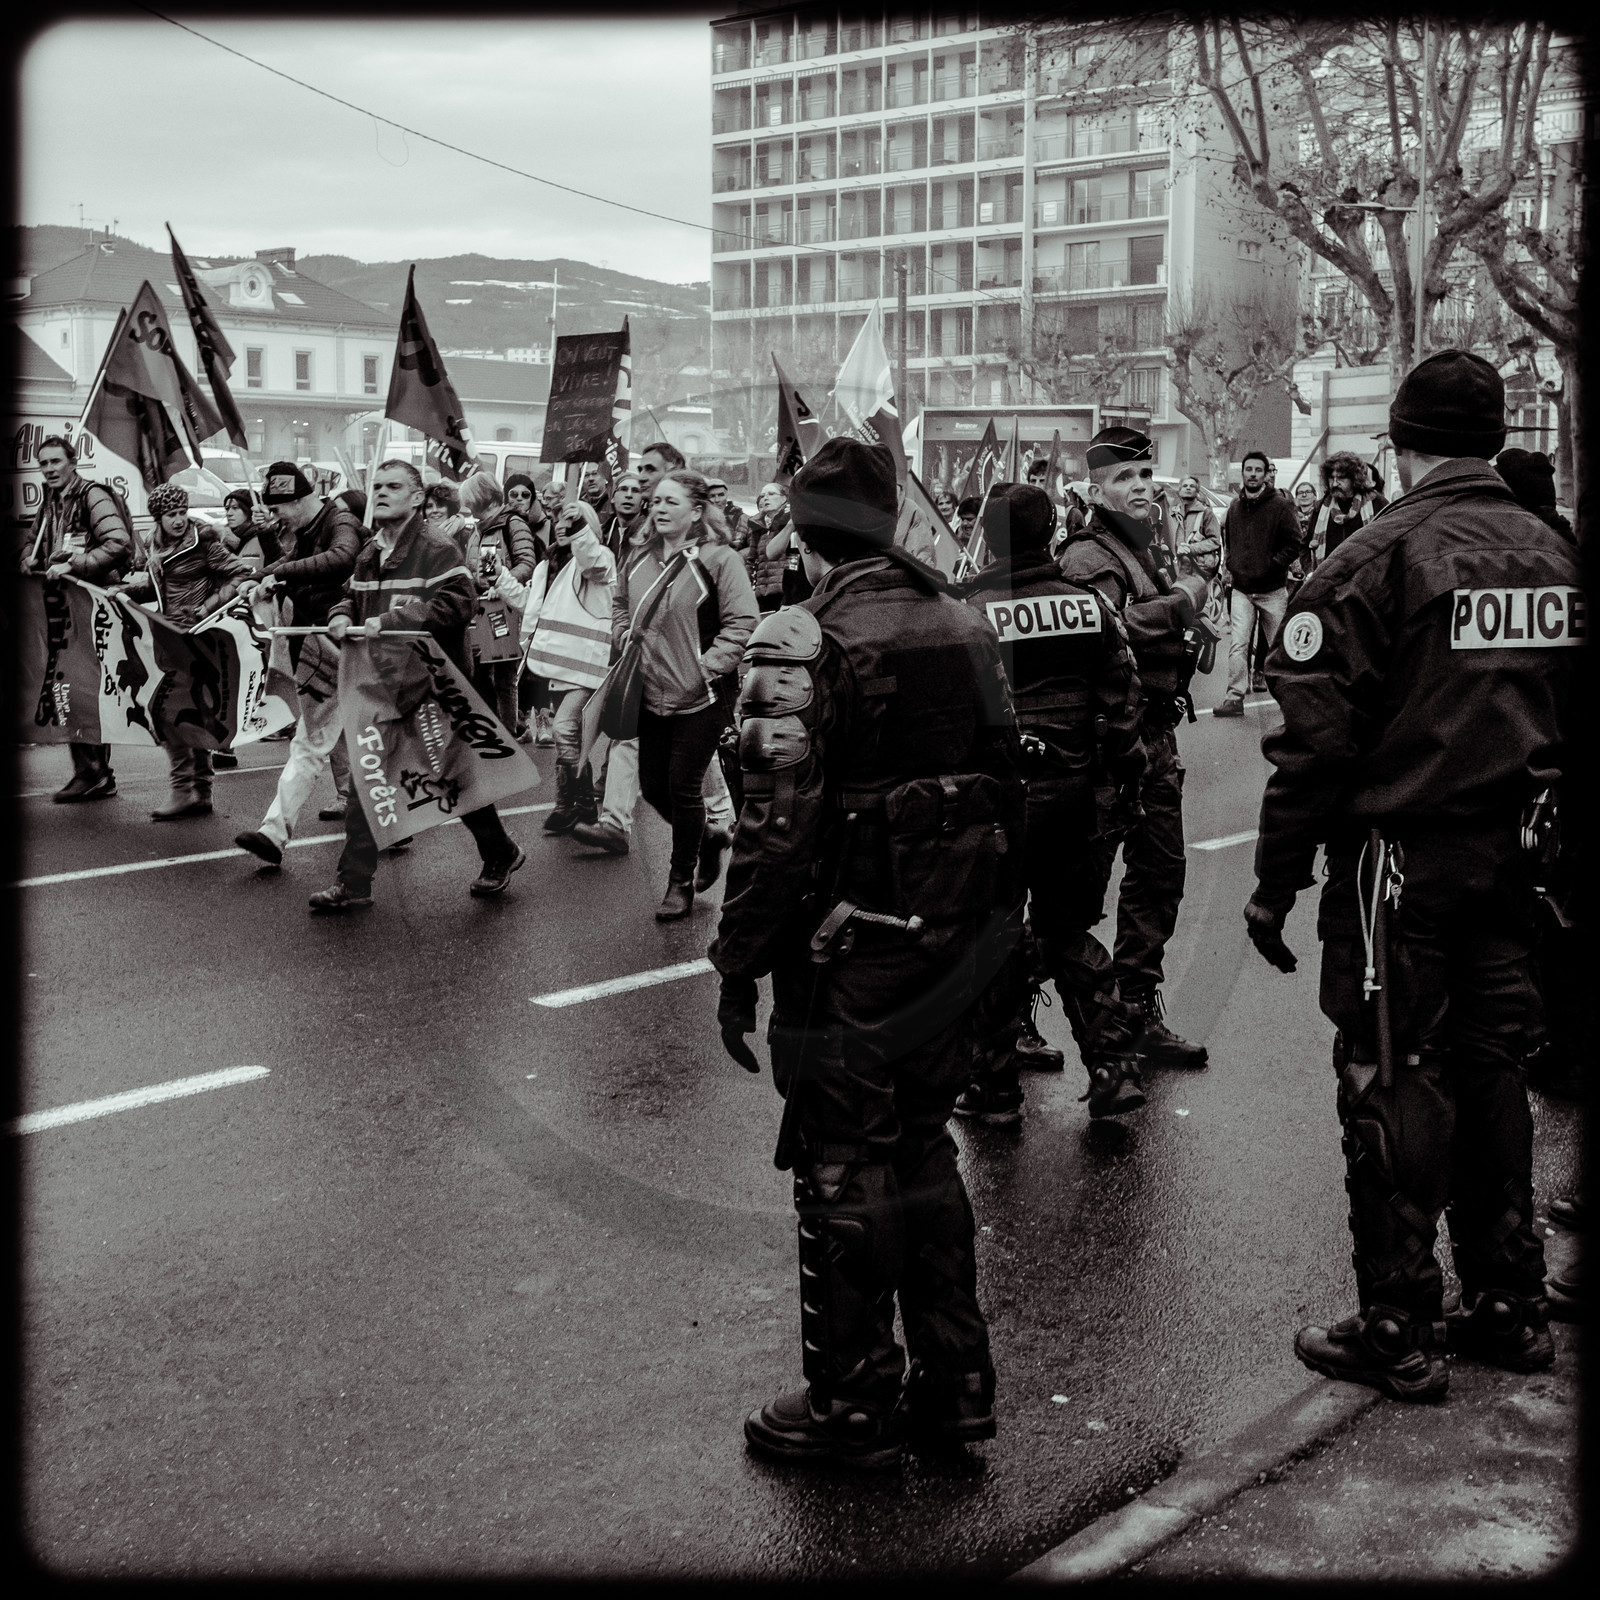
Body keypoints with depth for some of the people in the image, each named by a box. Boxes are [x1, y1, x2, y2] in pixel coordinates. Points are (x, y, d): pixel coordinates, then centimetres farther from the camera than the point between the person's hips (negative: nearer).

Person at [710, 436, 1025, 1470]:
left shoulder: (804, 639, -14)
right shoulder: (965, 625, 8)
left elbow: (778, 822, -19)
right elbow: (1006, 783, 12)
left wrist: (740, 966, -13)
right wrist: (990, 919, 20)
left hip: (851, 949, -7)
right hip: (952, 941, 7)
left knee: (845, 1169, 5)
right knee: (924, 1150, 19)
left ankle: (854, 1407, 17)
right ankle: (955, 1381, 28)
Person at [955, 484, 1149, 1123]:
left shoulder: (965, 611, -11)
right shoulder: (1089, 604, 2)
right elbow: (1121, 703, 5)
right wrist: (1125, 786, 14)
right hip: (1078, 800, 4)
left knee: (993, 941, 9)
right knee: (1069, 931, 18)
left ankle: (995, 1086, 16)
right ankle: (1115, 1065, 9)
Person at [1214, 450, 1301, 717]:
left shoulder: (1280, 505, -6)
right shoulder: (1234, 508, 10)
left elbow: (1294, 544, -7)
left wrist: (1271, 566, -14)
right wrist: (1231, 565, 7)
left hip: (1273, 589, -3)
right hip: (1241, 589, 3)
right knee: (1237, 644, -9)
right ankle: (1235, 697, -9)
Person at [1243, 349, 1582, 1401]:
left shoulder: (1381, 558, -13)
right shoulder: (1555, 554, 7)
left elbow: (1316, 735, -16)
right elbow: (1574, 719, 12)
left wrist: (1277, 883, -10)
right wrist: (1533, 819, 20)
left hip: (1399, 858, -6)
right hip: (1508, 854, 6)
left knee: (1395, 1086, 1)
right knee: (1490, 1070, 16)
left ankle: (1400, 1333, 8)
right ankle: (1510, 1307, 26)